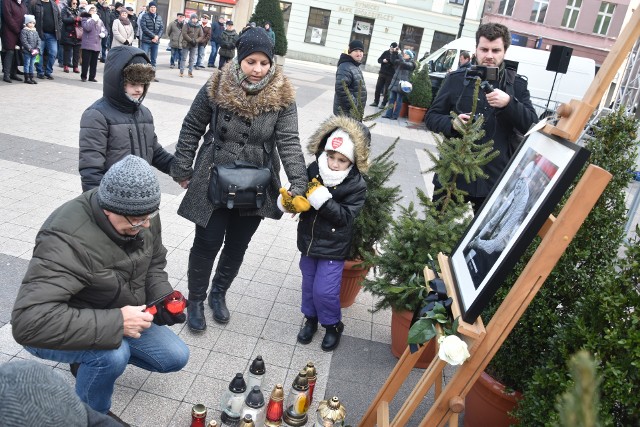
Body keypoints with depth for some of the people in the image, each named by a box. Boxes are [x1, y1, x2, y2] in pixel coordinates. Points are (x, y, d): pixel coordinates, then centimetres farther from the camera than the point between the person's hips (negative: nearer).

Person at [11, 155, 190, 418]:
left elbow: (154, 262, 4)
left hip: (121, 317, 7)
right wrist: (115, 323, -43)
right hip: (66, 334, -6)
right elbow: (29, 320, -45)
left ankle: (90, 362, 24)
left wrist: (163, 298, -16)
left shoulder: (142, 216, -15)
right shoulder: (69, 240, -38)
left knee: (176, 358, 5)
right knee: (112, 355, -35)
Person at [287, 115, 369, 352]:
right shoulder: (313, 171, -8)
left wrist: (324, 201, -33)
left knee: (324, 290, -1)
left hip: (333, 248, -4)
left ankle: (333, 325, 27)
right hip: (308, 241, 4)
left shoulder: (356, 185, -17)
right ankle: (310, 318, 44)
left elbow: (346, 216, -23)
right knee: (308, 284, 20)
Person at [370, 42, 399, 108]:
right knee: (378, 88, 6)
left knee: (387, 90, 0)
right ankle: (376, 102, 17)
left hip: (390, 75, -4)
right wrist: (383, 60, -11)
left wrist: (394, 52, -22)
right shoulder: (386, 52, 7)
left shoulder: (397, 55, -6)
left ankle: (383, 104, 7)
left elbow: (393, 61, -25)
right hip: (382, 73, 4)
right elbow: (379, 60, 10)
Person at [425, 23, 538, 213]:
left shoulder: (517, 84, 5)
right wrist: (452, 123, -18)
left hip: (495, 179, 1)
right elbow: (431, 117, 4)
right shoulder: (456, 79, 3)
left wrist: (510, 103, -21)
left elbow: (533, 126, -3)